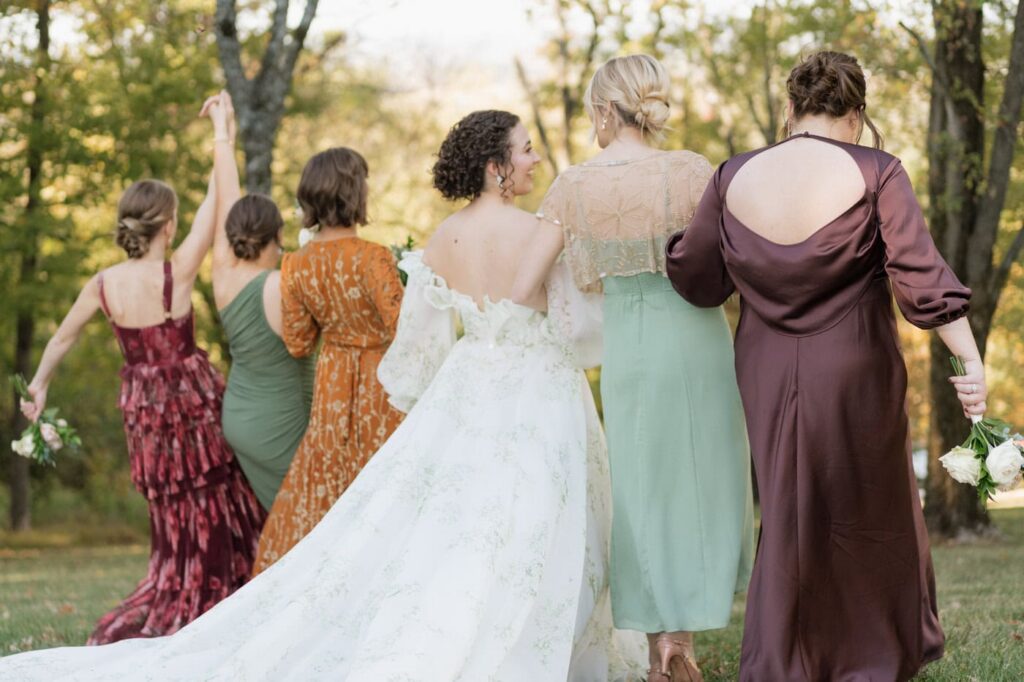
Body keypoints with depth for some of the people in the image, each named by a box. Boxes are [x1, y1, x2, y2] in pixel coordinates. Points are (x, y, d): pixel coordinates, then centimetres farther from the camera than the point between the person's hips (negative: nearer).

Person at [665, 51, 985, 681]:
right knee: (870, 509, 17)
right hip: (854, 371, -3)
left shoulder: (735, 178, -3)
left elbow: (696, 279, 5)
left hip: (767, 374, 3)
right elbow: (920, 275, -20)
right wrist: (971, 358, -20)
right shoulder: (874, 173, -12)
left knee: (789, 514, 17)